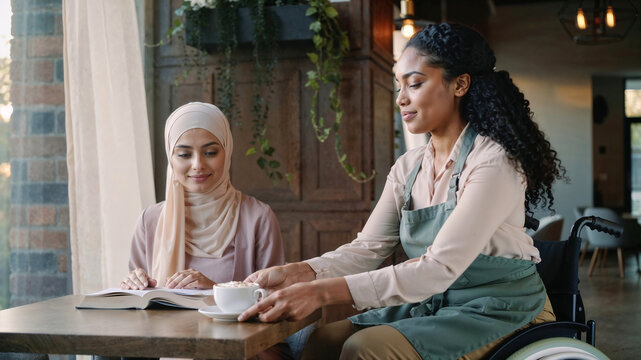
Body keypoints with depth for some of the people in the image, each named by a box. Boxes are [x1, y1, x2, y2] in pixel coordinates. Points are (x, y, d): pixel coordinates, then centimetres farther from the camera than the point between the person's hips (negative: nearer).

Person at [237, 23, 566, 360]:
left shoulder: (494, 162, -19)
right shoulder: (408, 168, 6)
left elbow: (439, 269, -28)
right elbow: (367, 249, 1)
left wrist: (324, 291, -35)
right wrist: (294, 273, -18)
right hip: (433, 305, 6)